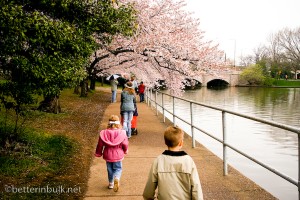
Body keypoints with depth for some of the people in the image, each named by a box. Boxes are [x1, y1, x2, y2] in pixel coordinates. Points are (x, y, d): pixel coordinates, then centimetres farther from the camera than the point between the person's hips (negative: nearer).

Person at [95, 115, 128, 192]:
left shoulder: (104, 133, -10)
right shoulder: (122, 133, -14)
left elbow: (100, 144, -3)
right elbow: (125, 144, -8)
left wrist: (98, 153, 14)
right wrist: (125, 151, 14)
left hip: (108, 155, 1)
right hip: (118, 155, -1)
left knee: (110, 169, 19)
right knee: (118, 168, 13)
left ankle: (111, 183, 29)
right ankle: (117, 178, -15)